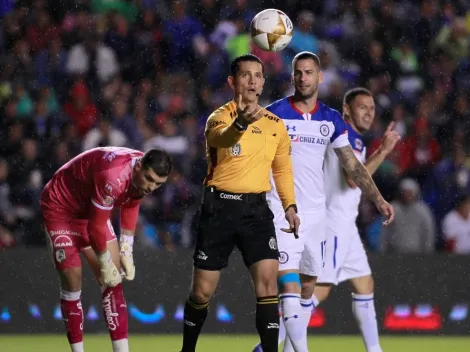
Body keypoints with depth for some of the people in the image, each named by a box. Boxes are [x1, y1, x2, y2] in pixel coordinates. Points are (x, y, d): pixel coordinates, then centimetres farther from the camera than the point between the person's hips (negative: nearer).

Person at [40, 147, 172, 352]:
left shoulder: (141, 175, -13)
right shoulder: (113, 176, -39)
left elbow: (130, 206, 7)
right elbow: (95, 227, -30)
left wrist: (126, 253, 4)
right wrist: (106, 264, -17)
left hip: (90, 210, 8)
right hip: (60, 208, -8)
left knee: (113, 283, -1)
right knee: (72, 281, -9)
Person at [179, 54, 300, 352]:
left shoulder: (275, 124, 8)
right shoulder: (221, 117, -7)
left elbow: (283, 169, 22)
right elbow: (220, 137, -33)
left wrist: (289, 205, 9)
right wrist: (241, 123, -55)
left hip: (257, 208, 3)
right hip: (220, 207, -3)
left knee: (267, 280, -15)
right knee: (202, 292, 3)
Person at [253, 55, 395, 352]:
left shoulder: (331, 119, 7)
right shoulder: (274, 114, -5)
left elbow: (353, 165, 8)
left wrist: (378, 199, -2)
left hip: (316, 213, 5)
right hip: (282, 212, -5)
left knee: (308, 286, 10)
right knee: (290, 283, -16)